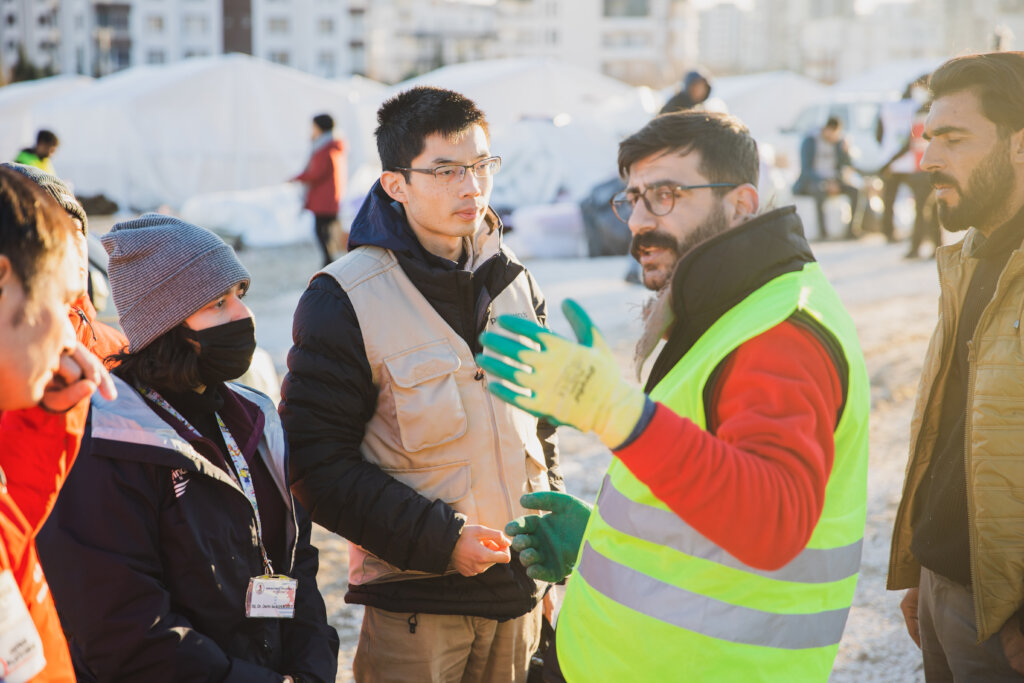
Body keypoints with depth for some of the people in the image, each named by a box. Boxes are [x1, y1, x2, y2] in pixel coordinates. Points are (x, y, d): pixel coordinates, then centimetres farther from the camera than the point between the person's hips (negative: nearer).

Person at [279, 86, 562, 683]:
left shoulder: (517, 285, 7)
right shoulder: (346, 298, -11)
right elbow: (318, 463, -13)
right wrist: (438, 540, -18)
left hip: (520, 588, 5)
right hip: (413, 598, -5)